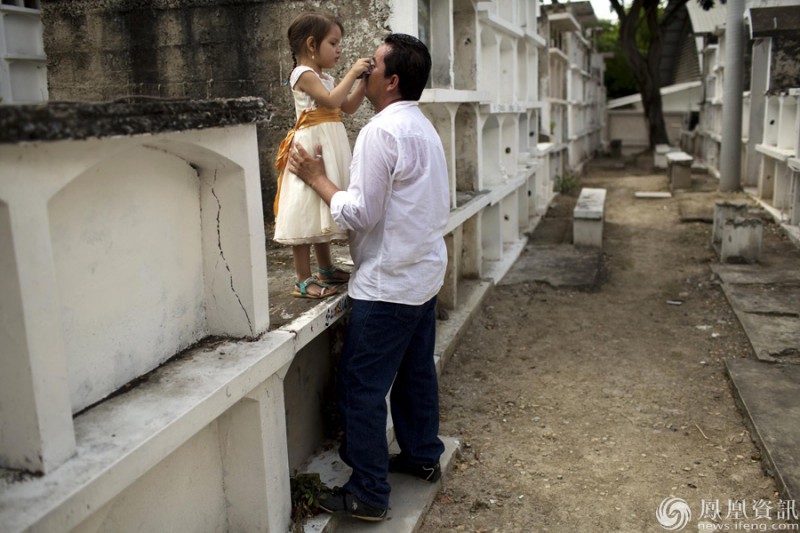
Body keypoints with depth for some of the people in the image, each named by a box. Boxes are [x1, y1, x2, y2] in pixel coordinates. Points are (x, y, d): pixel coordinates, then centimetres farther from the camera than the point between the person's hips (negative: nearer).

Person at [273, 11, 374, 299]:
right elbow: (331, 101, -23)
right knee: (306, 212, -7)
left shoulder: (325, 78, 17)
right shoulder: (304, 74, -11)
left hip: (328, 149, 10)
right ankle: (303, 280, -4)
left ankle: (326, 269, 27)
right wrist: (352, 73, -17)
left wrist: (363, 81, 8)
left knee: (321, 211, 16)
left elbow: (348, 107, 19)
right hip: (311, 148, -10)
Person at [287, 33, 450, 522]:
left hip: (388, 284, -10)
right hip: (425, 274, 10)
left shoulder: (381, 132, -18)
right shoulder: (424, 127, 12)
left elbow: (359, 214, -19)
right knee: (416, 370, 21)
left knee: (363, 386, 0)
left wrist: (316, 177, -8)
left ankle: (369, 494, 9)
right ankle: (423, 456, 36)